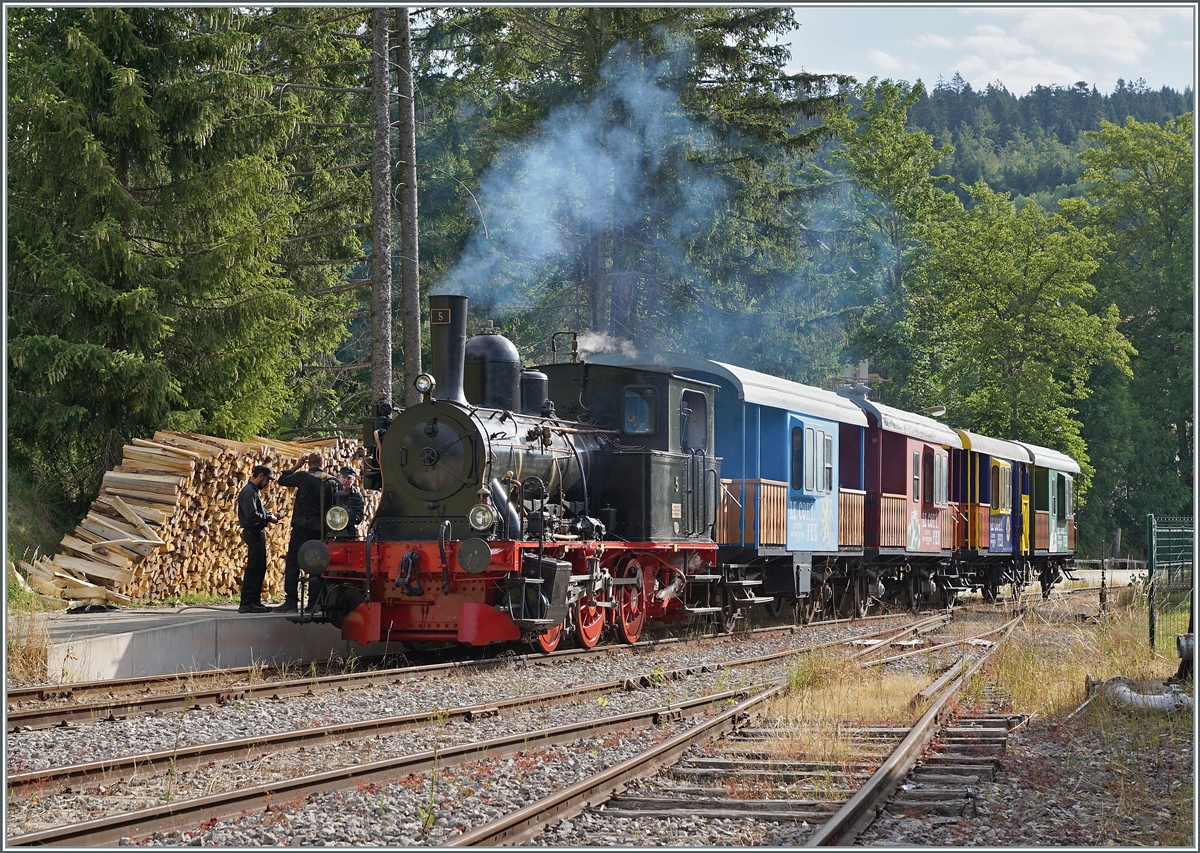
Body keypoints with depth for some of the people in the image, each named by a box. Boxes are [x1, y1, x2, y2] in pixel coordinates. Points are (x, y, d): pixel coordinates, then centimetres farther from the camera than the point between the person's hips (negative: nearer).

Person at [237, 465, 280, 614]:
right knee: (254, 568, -10)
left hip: (257, 533, 11)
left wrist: (270, 515, 4)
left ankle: (255, 602, 17)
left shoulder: (254, 491, 19)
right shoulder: (249, 491, -14)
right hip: (253, 532, -11)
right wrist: (268, 518, -12)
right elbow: (252, 515, -23)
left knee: (259, 568, 13)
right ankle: (246, 604, -11)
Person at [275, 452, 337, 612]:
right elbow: (334, 504, 8)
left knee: (292, 563, -3)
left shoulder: (303, 476, -6)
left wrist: (297, 466, 15)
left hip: (303, 526, -4)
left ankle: (291, 601, -11)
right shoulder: (331, 480, 5)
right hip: (322, 528, 4)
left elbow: (282, 480, 8)